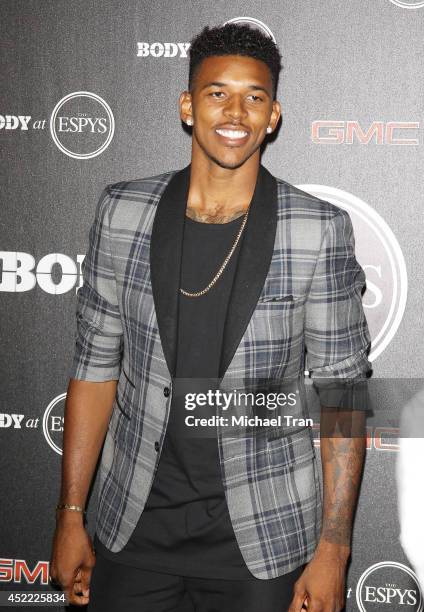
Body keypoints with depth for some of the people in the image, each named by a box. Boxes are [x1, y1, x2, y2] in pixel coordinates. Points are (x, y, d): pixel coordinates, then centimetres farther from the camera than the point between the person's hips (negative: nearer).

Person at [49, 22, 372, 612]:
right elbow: (95, 364, 3)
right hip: (133, 522, 2)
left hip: (262, 535, -2)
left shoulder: (319, 230, -10)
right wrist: (70, 516, 3)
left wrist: (333, 547, -8)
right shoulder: (122, 212, -3)